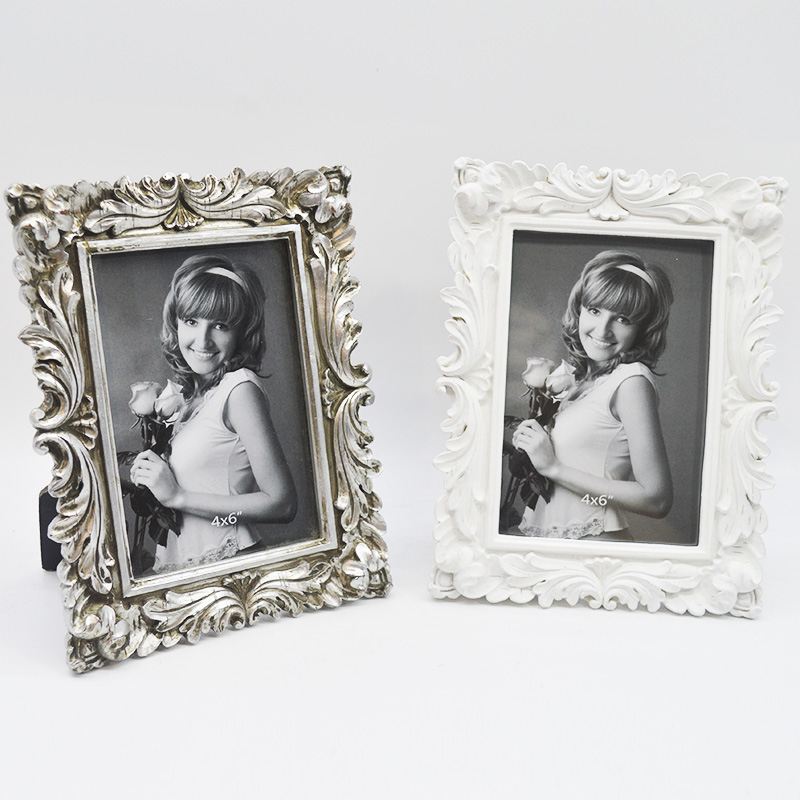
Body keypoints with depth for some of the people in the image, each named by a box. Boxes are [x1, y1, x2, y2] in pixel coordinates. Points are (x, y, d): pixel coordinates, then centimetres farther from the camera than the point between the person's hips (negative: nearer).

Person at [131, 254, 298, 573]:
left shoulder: (240, 389, -13)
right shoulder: (196, 393, 9)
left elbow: (282, 503, -18)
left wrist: (177, 496, -15)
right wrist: (152, 476, -1)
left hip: (225, 559, -6)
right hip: (179, 564, 6)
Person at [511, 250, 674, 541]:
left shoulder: (631, 381, -11)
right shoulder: (576, 372, 11)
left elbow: (657, 499, -14)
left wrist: (553, 467, -12)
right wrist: (527, 440, 2)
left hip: (591, 538, -7)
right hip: (544, 533, 7)